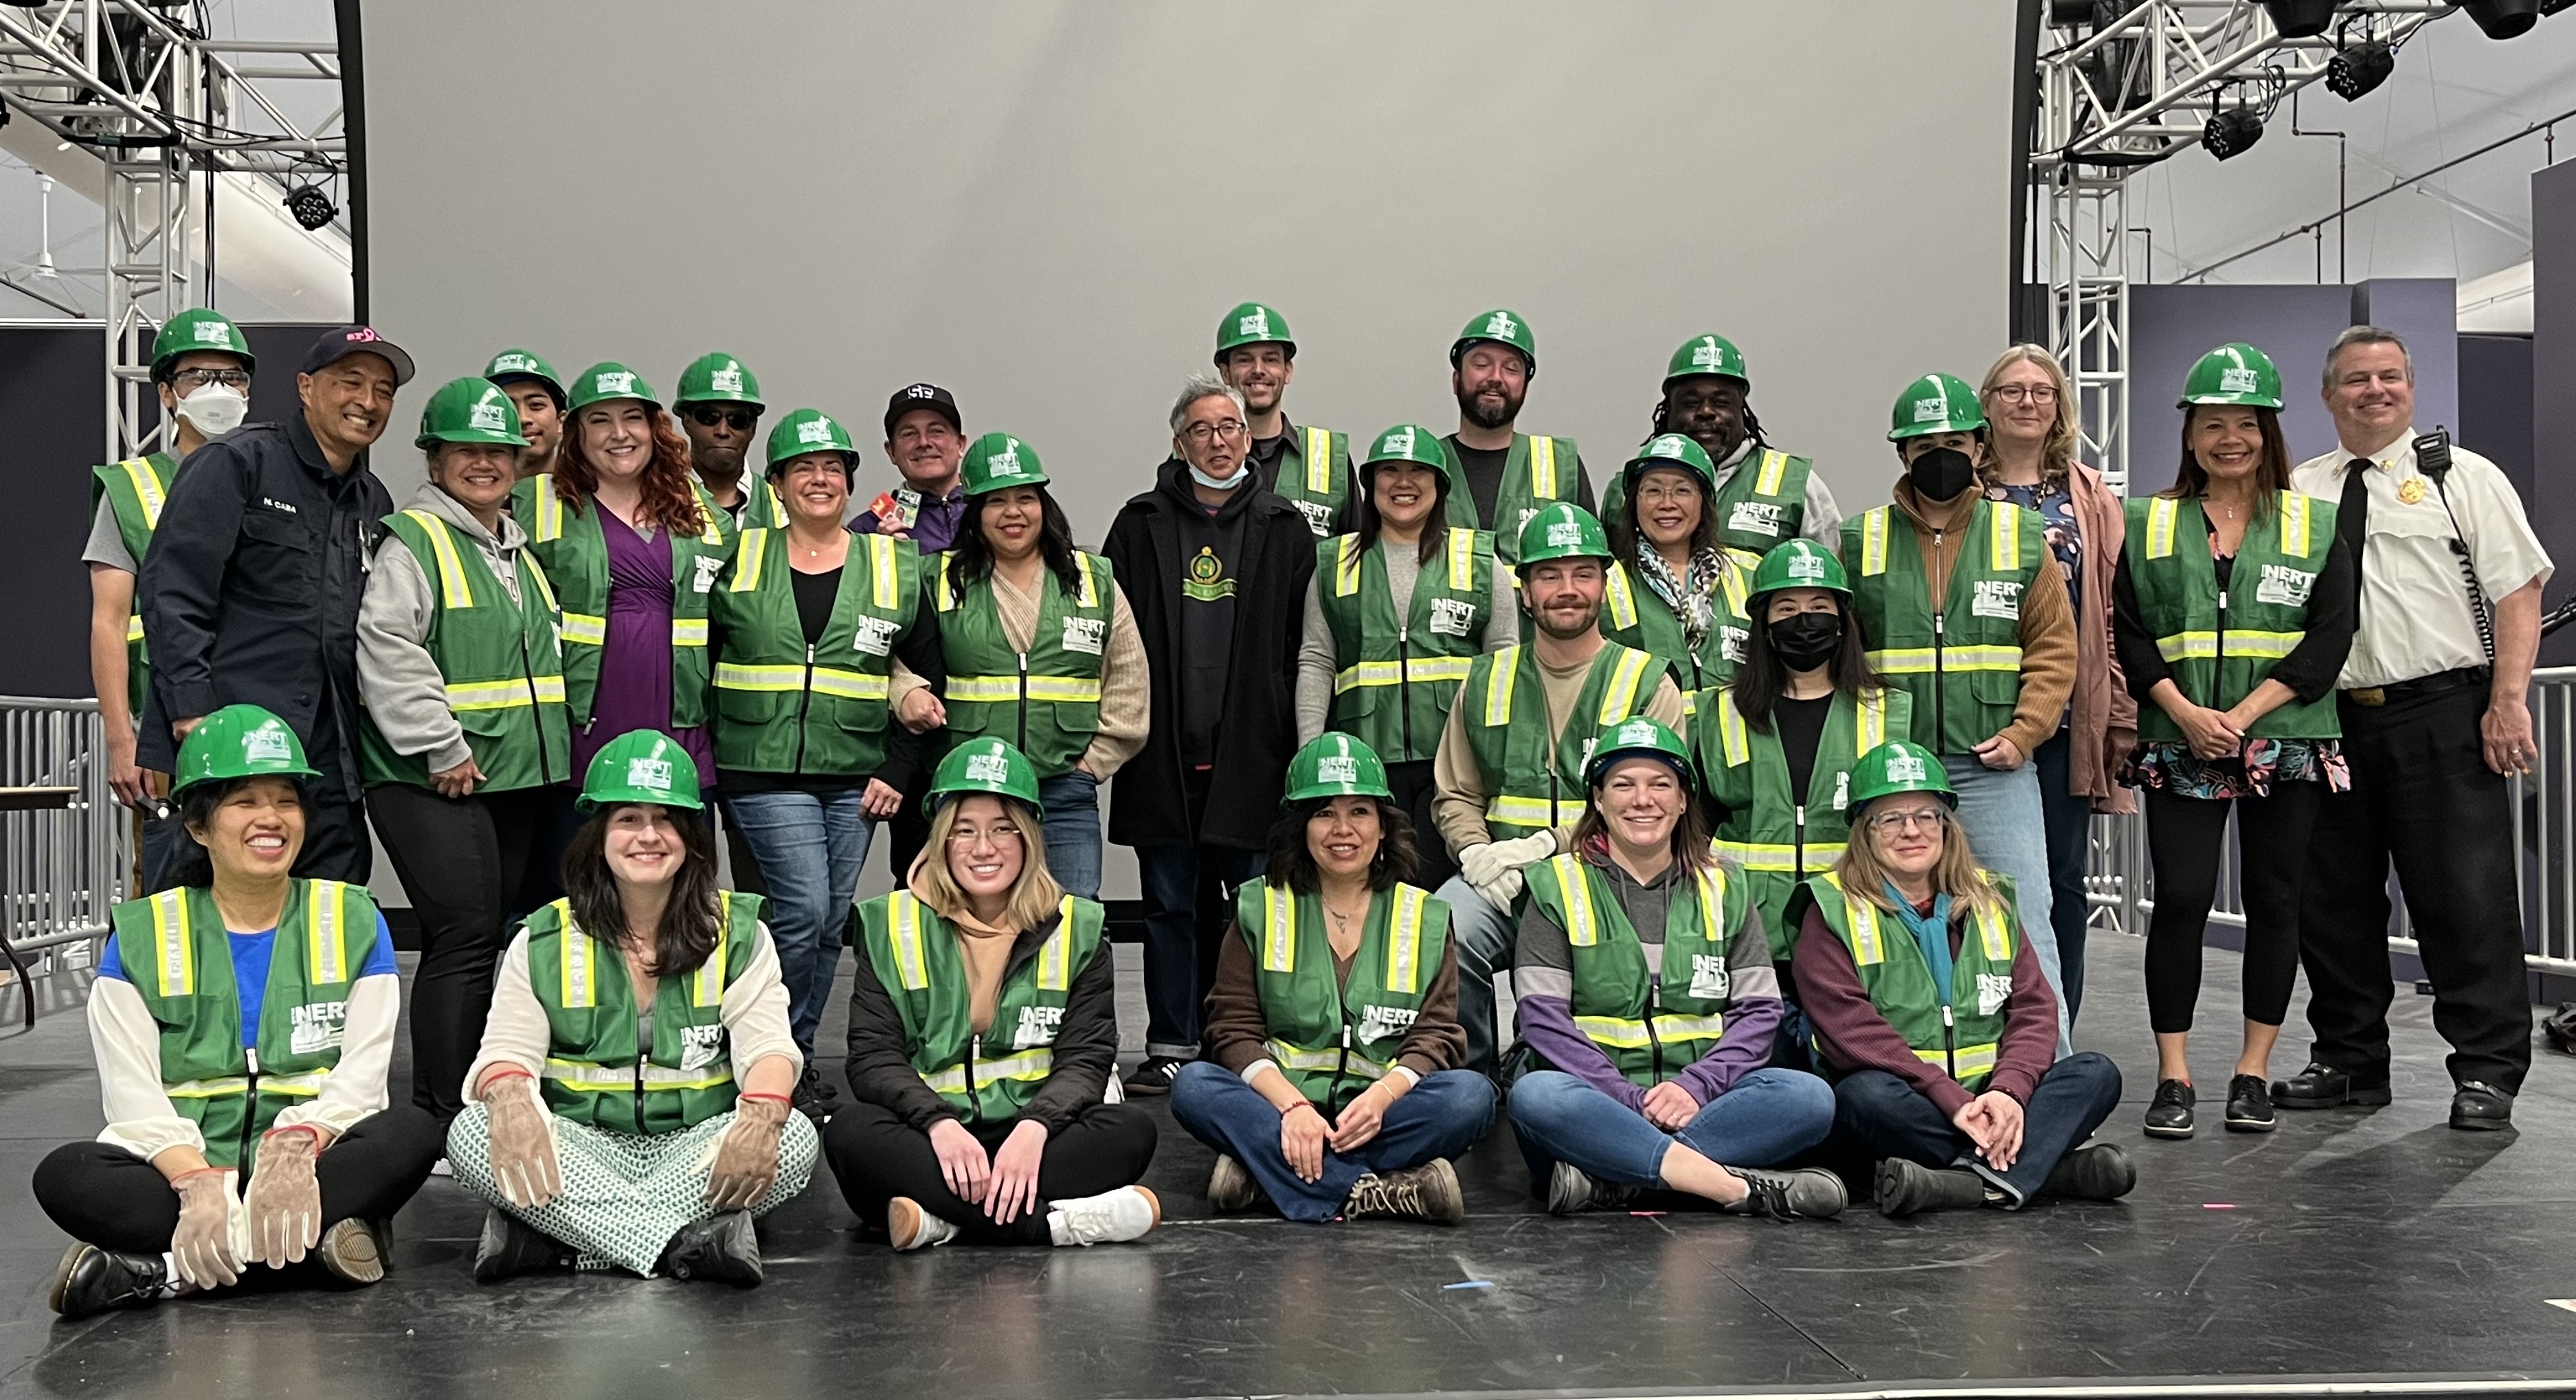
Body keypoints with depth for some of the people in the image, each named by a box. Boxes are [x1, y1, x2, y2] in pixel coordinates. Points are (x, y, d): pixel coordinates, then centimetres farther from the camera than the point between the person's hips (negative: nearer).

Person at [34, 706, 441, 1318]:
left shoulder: (353, 921, 7)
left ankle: (166, 1272, -31)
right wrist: (197, 1183, -25)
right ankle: (312, 1242, -35)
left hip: (316, 1167, 0)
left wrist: (296, 1147, -26)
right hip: (180, 1169, 0)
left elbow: (361, 1077, -4)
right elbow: (134, 1096, -5)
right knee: (63, 1175, -27)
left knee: (411, 1133, -29)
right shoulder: (141, 935, 7)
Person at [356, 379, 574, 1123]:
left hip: (519, 780, 8)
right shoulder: (412, 542, -7)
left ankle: (462, 1100, 18)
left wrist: (551, 751, 20)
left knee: (485, 942, 10)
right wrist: (442, 747, -20)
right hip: (435, 782, -8)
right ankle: (444, 1117, -8)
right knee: (463, 937, -13)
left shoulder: (517, 551, 20)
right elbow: (385, 649, -19)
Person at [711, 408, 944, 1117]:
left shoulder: (895, 567, 7)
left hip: (856, 777, 3)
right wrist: (701, 757, 2)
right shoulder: (737, 560, 4)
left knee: (829, 922, 6)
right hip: (763, 770, -3)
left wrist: (897, 768, 1)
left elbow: (928, 673, 9)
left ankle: (796, 1053, 22)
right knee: (806, 909, -14)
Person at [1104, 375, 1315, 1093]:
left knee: (1249, 900, 4)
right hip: (1164, 749, 0)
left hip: (1250, 751, 0)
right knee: (1170, 904, 5)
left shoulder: (1283, 529, 8)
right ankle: (1171, 1047, 12)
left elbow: (1306, 645, 6)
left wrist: (1296, 742, 0)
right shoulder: (1141, 524, 7)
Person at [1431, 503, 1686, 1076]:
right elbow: (1455, 796, 19)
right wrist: (1478, 853, -4)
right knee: (1441, 935, -29)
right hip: (1499, 881, 3)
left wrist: (1551, 844, -13)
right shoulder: (1487, 679, 18)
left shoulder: (1646, 682, 8)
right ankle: (1472, 1077, -7)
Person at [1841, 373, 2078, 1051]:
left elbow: (2054, 648, 5)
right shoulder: (1859, 542, 6)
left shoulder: (2022, 538, 6)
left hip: (1994, 769, -1)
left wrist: (2022, 733, -7)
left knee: (2024, 925, -2)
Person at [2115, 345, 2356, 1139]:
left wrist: (2244, 714, -13)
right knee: (2181, 898, -6)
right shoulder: (2148, 524, 9)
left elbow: (2329, 638, -2)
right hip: (2179, 746, 0)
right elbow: (2128, 633, 2)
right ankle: (2173, 1075, 1)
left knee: (2274, 901, 4)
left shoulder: (2316, 525, 7)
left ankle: (2253, 1072, 14)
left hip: (2286, 744, 1)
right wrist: (2185, 712, -12)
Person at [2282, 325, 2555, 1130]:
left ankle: (2487, 1072, 5)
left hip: (2442, 714, -4)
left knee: (2466, 898, -3)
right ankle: (2348, 1061, 22)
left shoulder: (2463, 478, 3)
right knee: (2332, 899, 9)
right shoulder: (2298, 491, 14)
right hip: (2331, 720, 4)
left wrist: (2508, 699, -14)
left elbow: (2518, 590, -4)